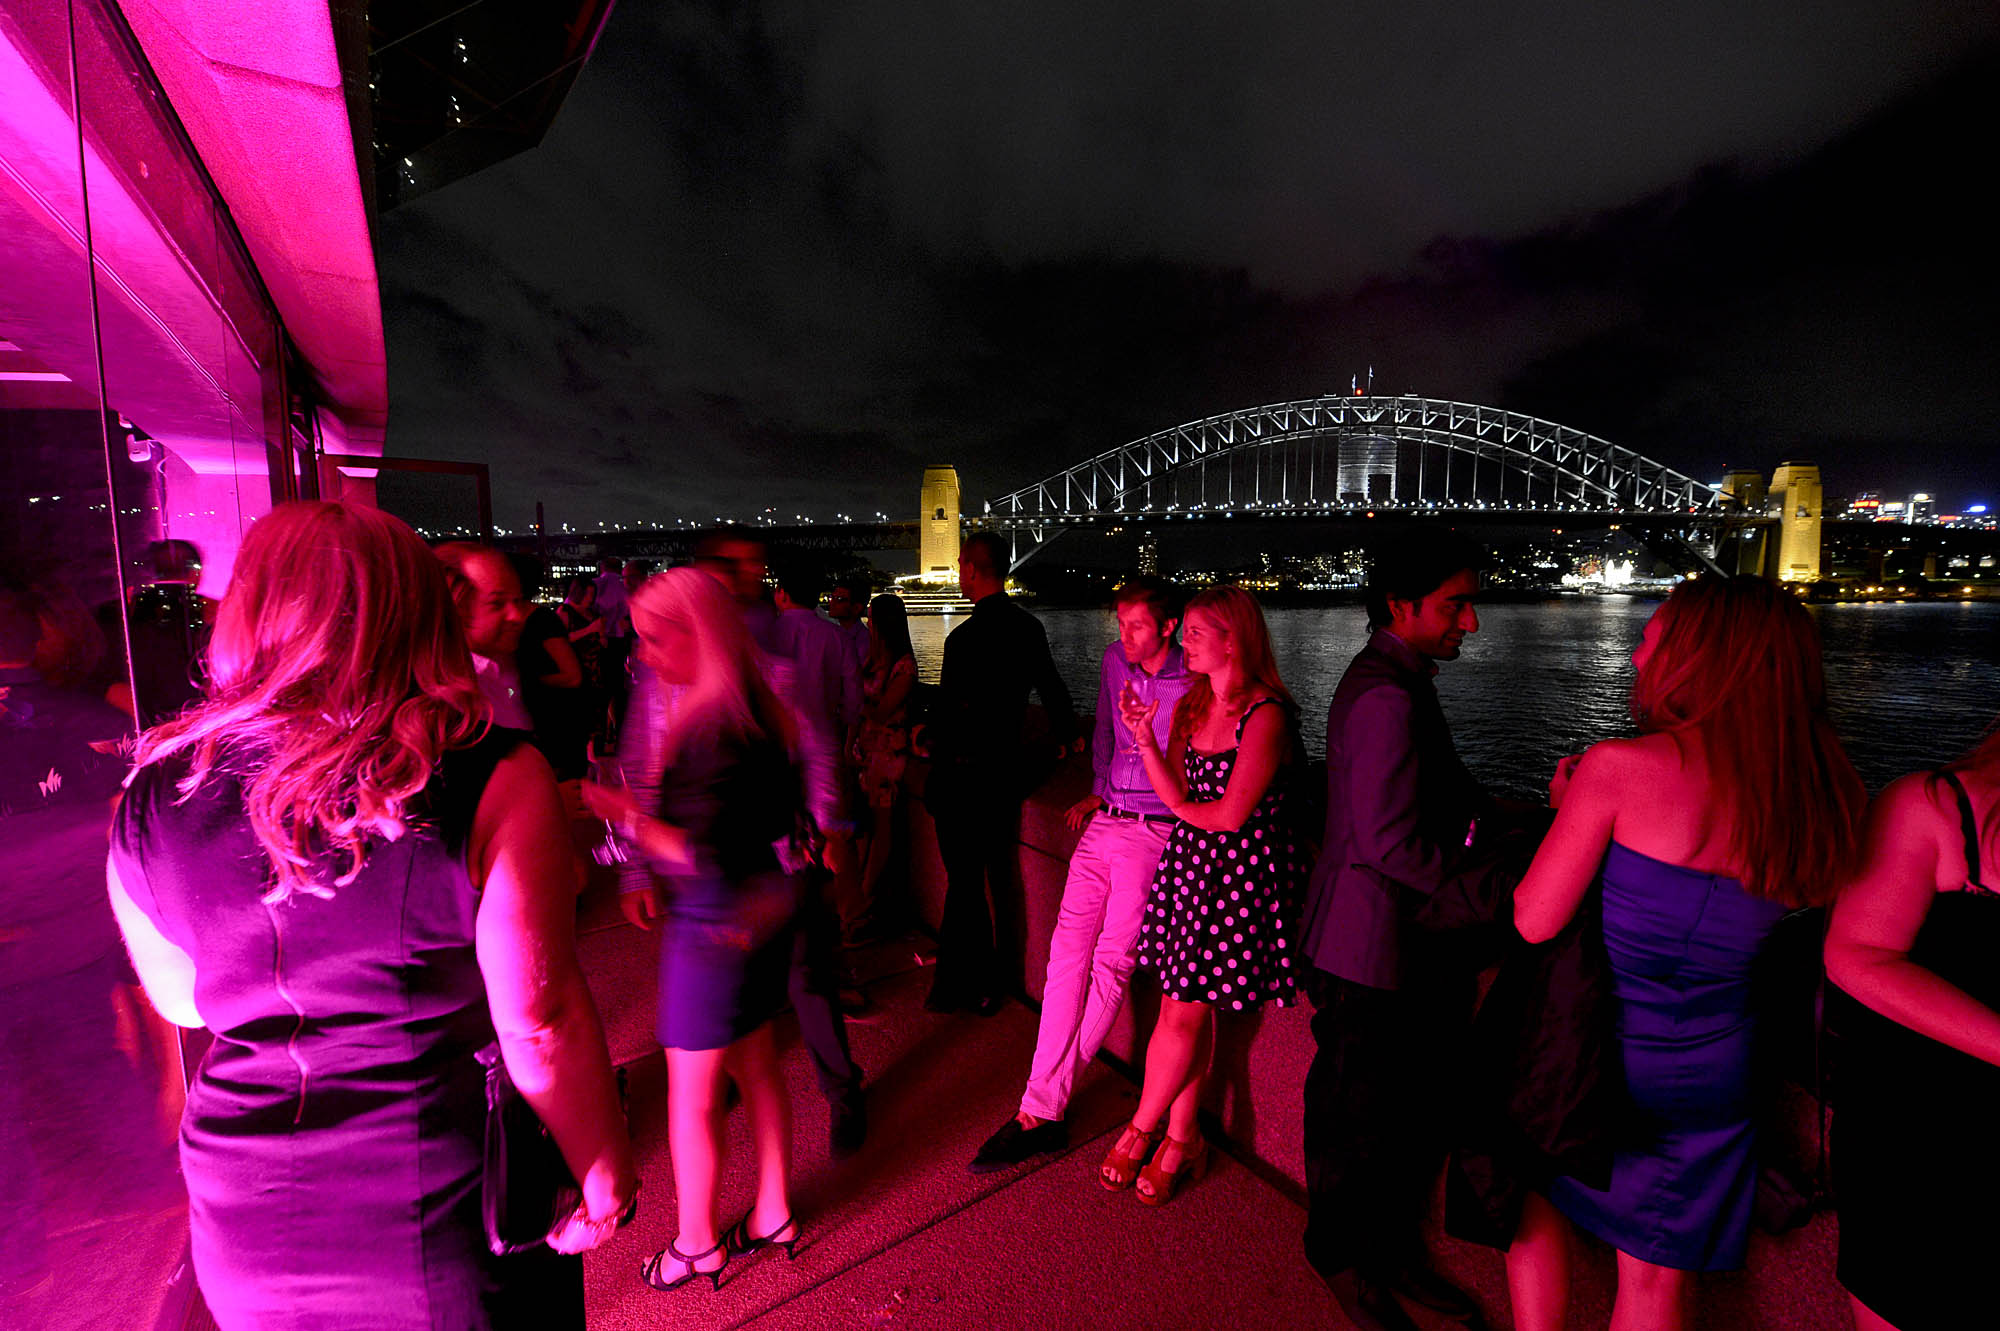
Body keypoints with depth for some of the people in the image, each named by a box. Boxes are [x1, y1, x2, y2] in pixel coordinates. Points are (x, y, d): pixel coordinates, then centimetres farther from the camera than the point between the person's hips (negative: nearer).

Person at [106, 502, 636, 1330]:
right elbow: (541, 1025, -20)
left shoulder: (152, 796, -8)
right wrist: (605, 1175, -6)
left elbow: (183, 1000, 8)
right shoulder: (494, 781, -24)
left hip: (246, 1236, 4)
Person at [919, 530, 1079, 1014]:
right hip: (1006, 766, 8)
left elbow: (955, 720, -22)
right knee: (970, 876, 19)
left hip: (965, 775, -7)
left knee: (965, 880, 7)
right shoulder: (1029, 627, 3)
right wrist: (1064, 734, 30)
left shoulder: (965, 637, -21)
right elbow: (1052, 689, 14)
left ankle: (977, 986, 21)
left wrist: (925, 736, -2)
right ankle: (956, 971, 33)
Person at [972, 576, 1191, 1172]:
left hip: (1155, 833, -5)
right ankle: (1043, 1110, 1)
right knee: (1068, 951, -3)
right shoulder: (1114, 662, 11)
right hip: (1104, 822, 6)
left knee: (1111, 961, -5)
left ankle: (1043, 1104, 6)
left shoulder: (1194, 686, -8)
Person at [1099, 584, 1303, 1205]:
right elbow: (1176, 795, 3)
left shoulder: (1266, 715, -16)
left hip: (1242, 872, -6)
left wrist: (1186, 807, 2)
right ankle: (1181, 1138, 26)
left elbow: (1230, 815, -17)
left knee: (1185, 1013, 1)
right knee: (1185, 1008, 10)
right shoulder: (1191, 705, 8)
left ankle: (1141, 1130, 22)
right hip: (1189, 860, 7)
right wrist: (1143, 735, -7)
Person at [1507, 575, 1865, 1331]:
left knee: (1536, 1206, 23)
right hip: (1709, 1076, 4)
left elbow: (1533, 922, -20)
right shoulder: (1814, 801, -6)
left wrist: (1568, 810, -4)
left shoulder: (1620, 766, -22)